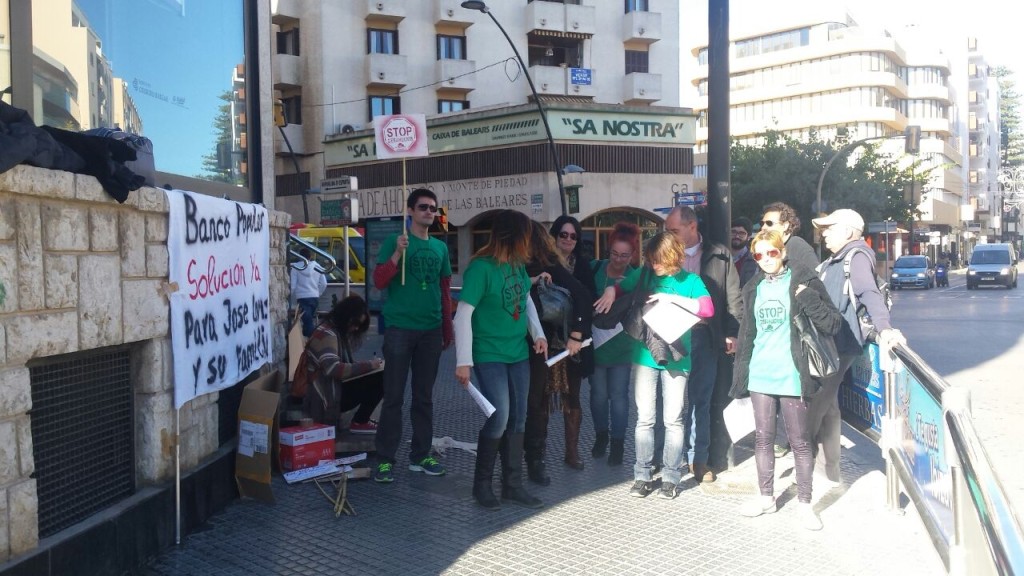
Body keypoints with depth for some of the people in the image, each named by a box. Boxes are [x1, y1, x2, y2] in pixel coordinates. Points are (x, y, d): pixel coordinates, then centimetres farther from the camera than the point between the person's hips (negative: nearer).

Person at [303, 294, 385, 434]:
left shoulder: (339, 331, 13)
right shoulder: (327, 334, -19)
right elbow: (334, 369, -31)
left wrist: (368, 365, -5)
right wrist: (368, 365, -25)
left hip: (335, 386, 10)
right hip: (326, 395, -10)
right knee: (377, 382, -20)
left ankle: (360, 419, 1)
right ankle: (359, 423, -5)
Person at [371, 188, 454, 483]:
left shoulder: (440, 247, 12)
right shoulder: (395, 242, -1)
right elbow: (379, 282, -10)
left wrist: (448, 328, 14)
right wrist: (398, 252, -23)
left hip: (431, 330, 5)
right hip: (400, 328, -5)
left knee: (425, 396, 11)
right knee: (394, 397, -1)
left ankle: (420, 456, 21)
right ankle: (385, 460, 6)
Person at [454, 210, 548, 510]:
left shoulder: (518, 265, 4)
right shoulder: (481, 267, -17)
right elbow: (463, 314, -18)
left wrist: (538, 333, 6)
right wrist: (463, 361, -20)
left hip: (518, 353, 7)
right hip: (489, 355, -7)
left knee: (517, 419, 10)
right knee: (499, 417, -11)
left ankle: (513, 484, 22)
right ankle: (482, 483, 10)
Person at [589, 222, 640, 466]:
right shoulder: (595, 268, -3)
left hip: (621, 346, -1)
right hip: (595, 342, 1)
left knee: (618, 395, 3)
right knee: (599, 393, 9)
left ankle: (617, 442, 17)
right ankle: (601, 435, 31)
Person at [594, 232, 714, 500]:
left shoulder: (690, 280, -3)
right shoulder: (642, 274, 3)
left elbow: (708, 309, -15)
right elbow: (618, 287, 15)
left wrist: (673, 298, -20)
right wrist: (610, 291, -8)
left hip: (676, 359, -2)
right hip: (644, 357, 2)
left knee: (673, 420, 4)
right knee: (645, 419, 6)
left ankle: (670, 477, 16)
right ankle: (643, 475, 15)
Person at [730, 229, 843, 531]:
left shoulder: (802, 280, -5)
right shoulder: (754, 288, 10)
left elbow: (833, 324, -10)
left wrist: (809, 300, -25)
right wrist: (741, 375, 16)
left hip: (791, 375, -4)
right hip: (760, 374, 5)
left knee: (799, 441, 5)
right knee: (763, 438, 12)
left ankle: (804, 502, 17)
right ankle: (767, 496, 26)